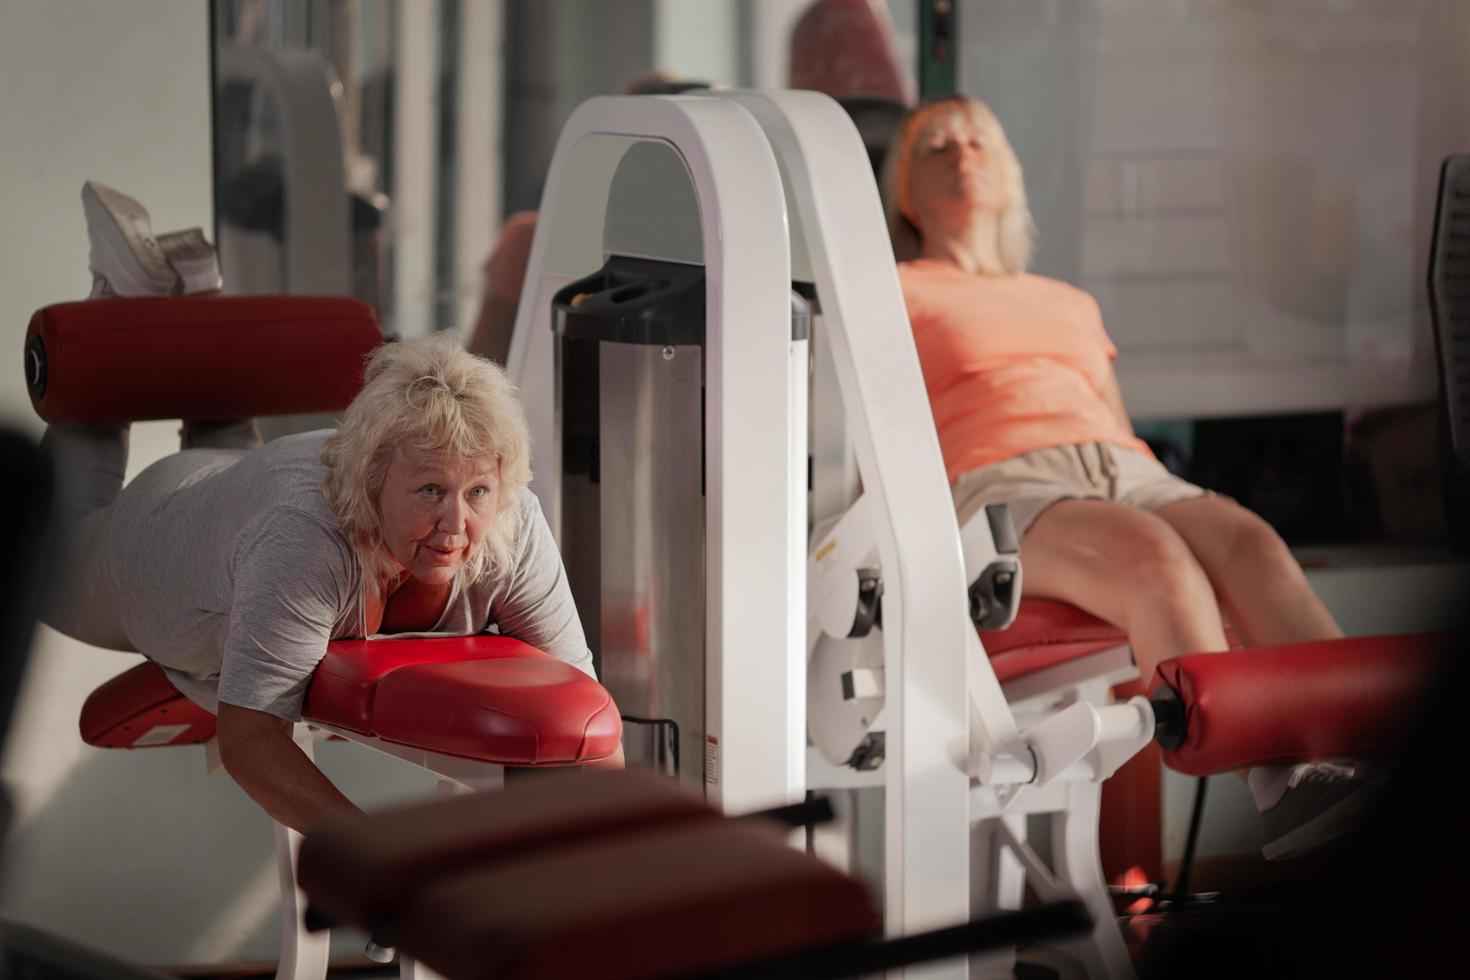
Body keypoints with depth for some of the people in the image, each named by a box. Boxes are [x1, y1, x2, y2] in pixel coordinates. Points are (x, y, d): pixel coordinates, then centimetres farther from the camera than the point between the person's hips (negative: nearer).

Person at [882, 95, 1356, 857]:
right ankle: (1286, 802, -52)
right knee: (1154, 560, -37)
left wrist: (1188, 509, 8)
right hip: (996, 482, -4)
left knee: (1252, 544, -31)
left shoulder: (1070, 303, 37)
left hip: (1126, 473, 4)